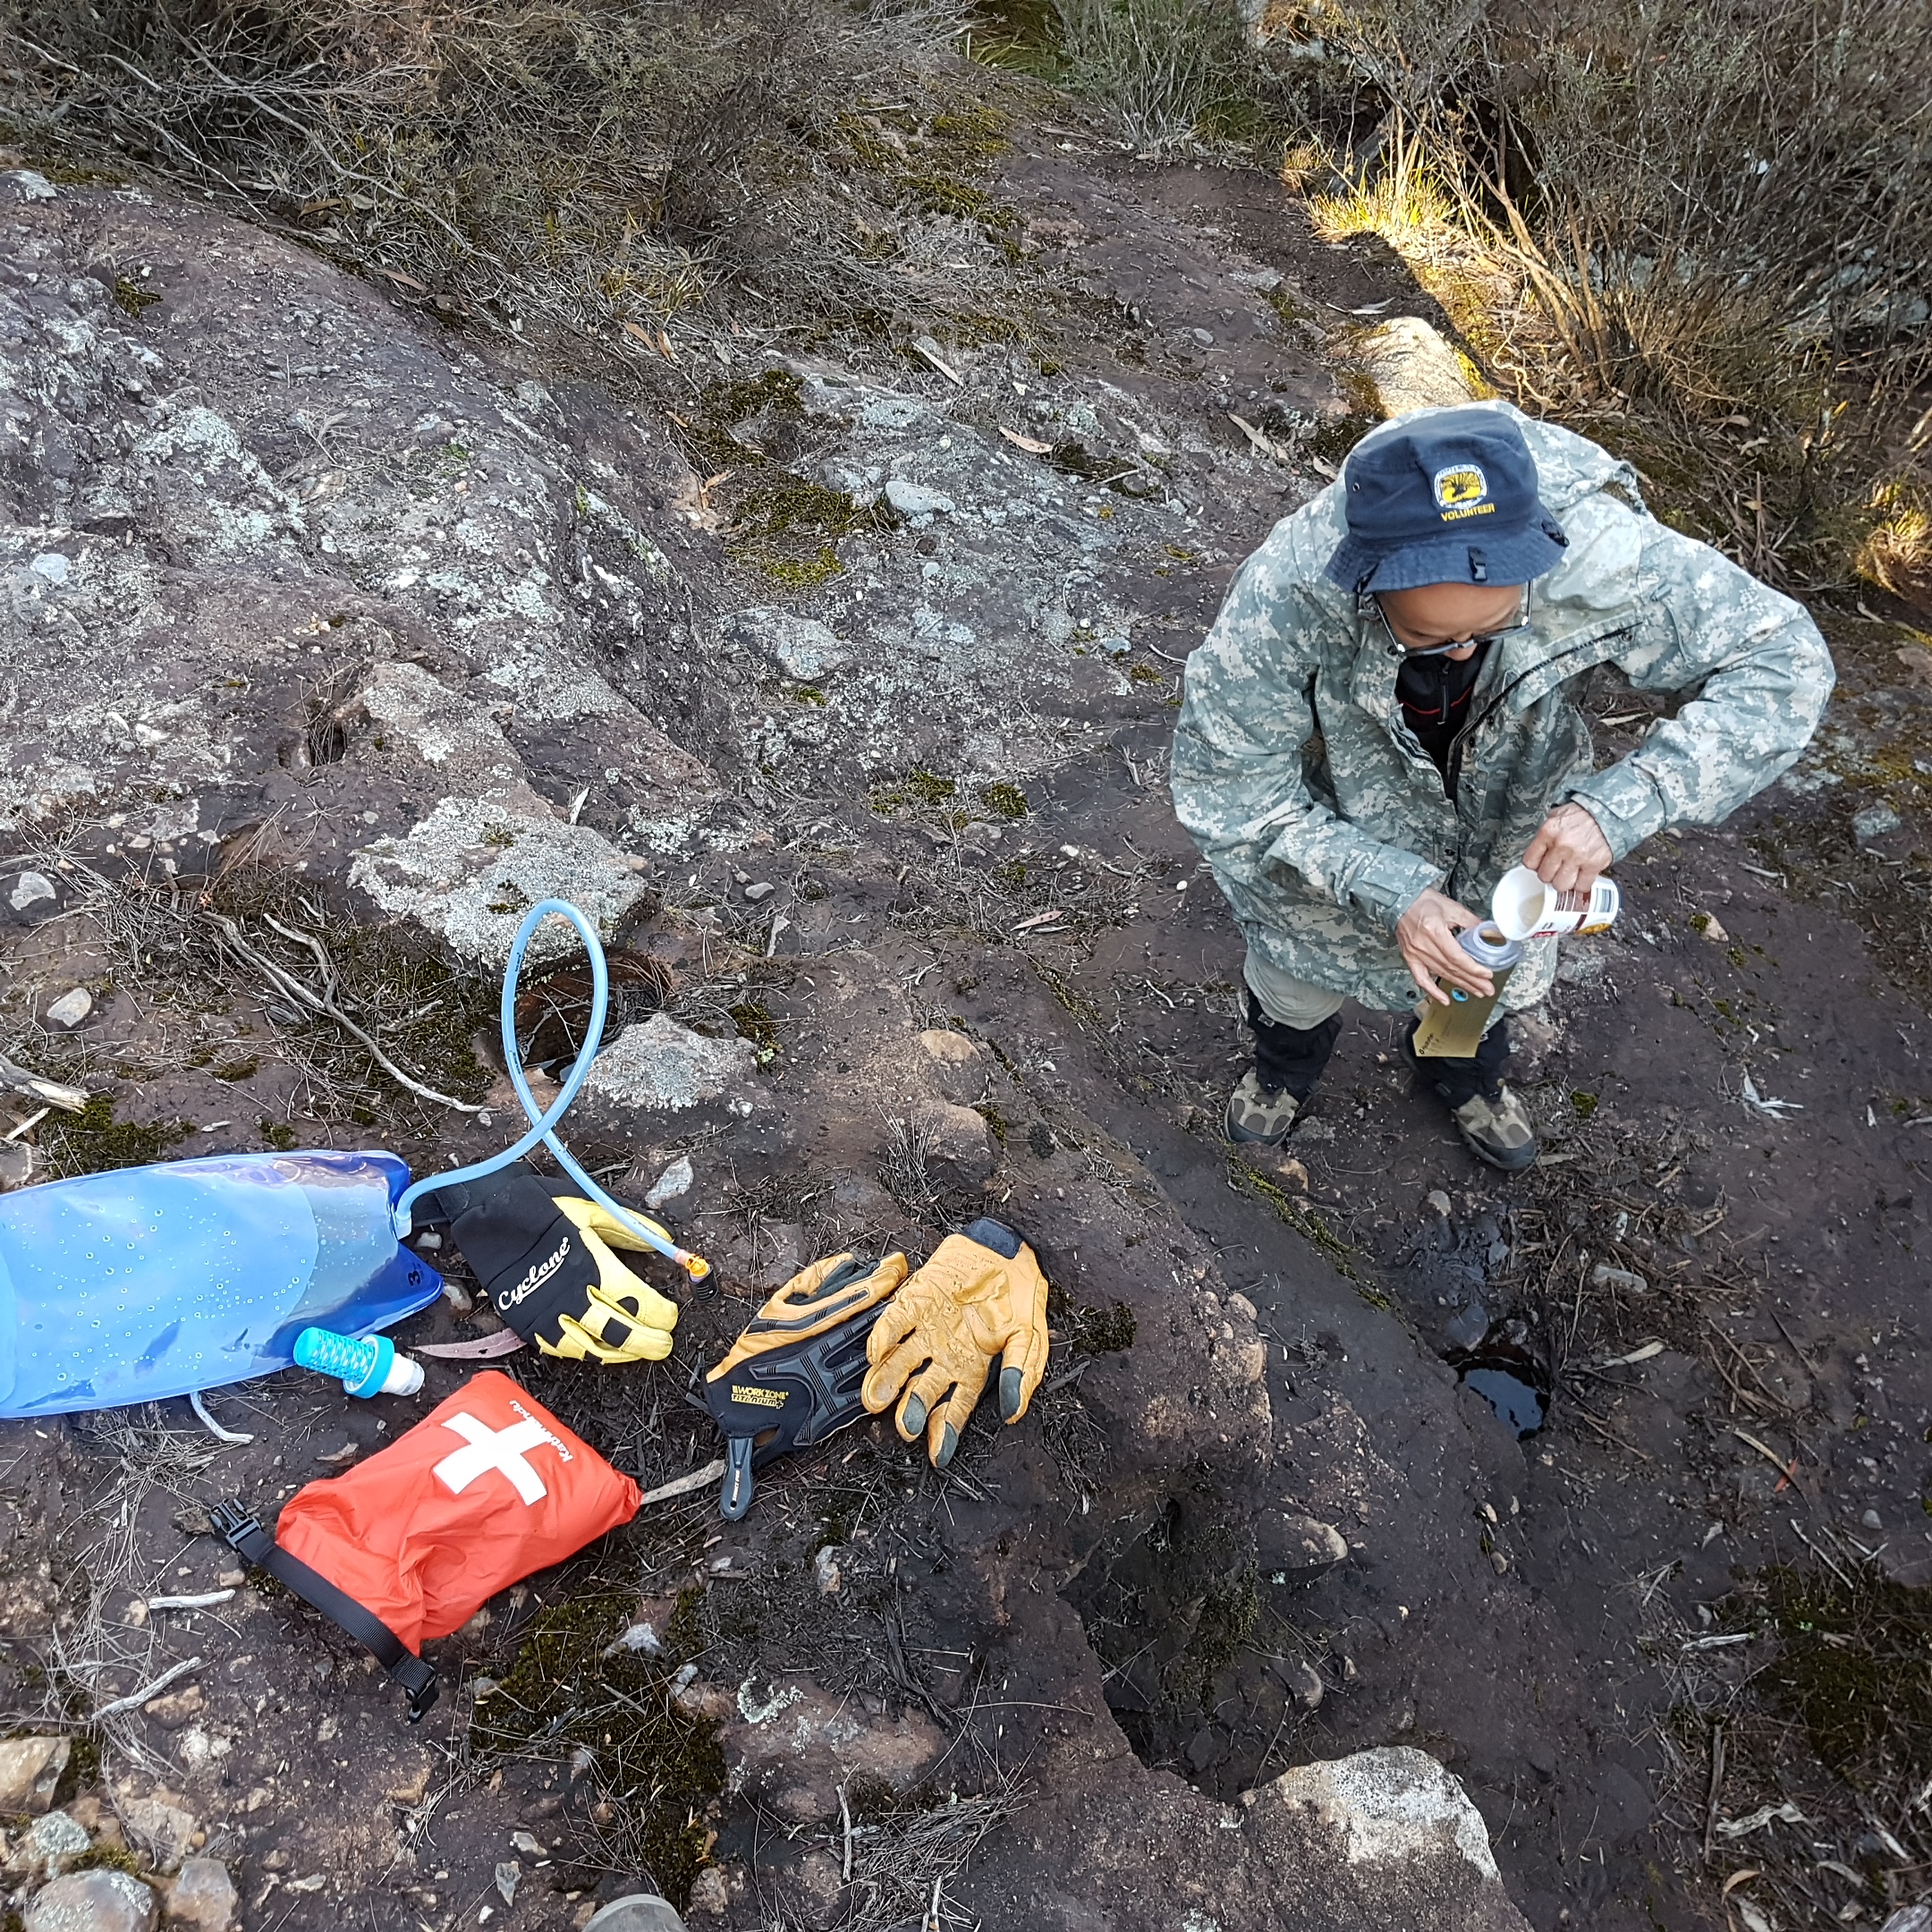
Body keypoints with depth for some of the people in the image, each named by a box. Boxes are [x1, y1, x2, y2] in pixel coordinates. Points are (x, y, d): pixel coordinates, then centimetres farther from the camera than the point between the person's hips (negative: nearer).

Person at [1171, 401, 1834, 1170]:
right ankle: (1285, 1067, 65)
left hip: (1509, 829, 2)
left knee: (1490, 978, 29)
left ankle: (1465, 1074, 68)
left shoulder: (1599, 555, -38)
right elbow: (1226, 789, -30)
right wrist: (1388, 892, -39)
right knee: (1302, 980, 25)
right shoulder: (1288, 588, -41)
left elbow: (1782, 661, -25)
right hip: (1333, 841, -1)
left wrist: (1623, 804, -40)